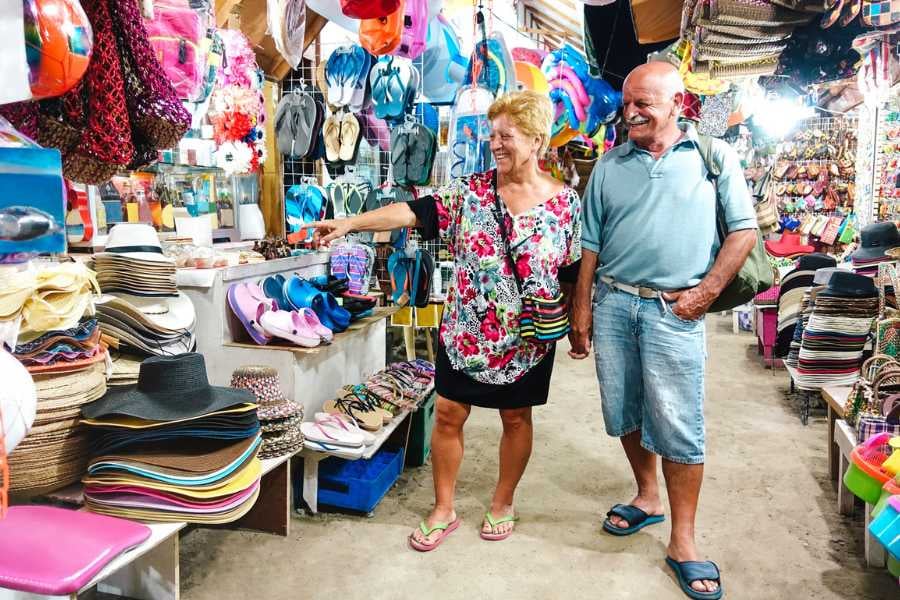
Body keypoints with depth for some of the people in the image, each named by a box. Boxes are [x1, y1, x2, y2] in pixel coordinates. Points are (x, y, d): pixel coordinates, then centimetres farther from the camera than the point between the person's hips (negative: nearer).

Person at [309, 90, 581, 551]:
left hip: (527, 339, -1)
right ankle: (443, 510, 25)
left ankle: (502, 503, 35)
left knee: (516, 417, 13)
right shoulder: (471, 190, -3)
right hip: (464, 333, 1)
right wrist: (350, 223, -22)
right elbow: (414, 212, -12)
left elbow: (574, 273, 1)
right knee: (448, 415, 6)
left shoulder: (566, 202, -5)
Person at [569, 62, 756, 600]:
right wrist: (582, 310, 5)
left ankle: (683, 541, 13)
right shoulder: (611, 165, 9)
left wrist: (707, 292, -9)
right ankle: (648, 497, 35)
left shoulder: (715, 157, 2)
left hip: (673, 310, -3)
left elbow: (744, 229, 0)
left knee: (679, 425, -2)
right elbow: (591, 245, 9)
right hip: (612, 302, 4)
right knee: (624, 413, 12)